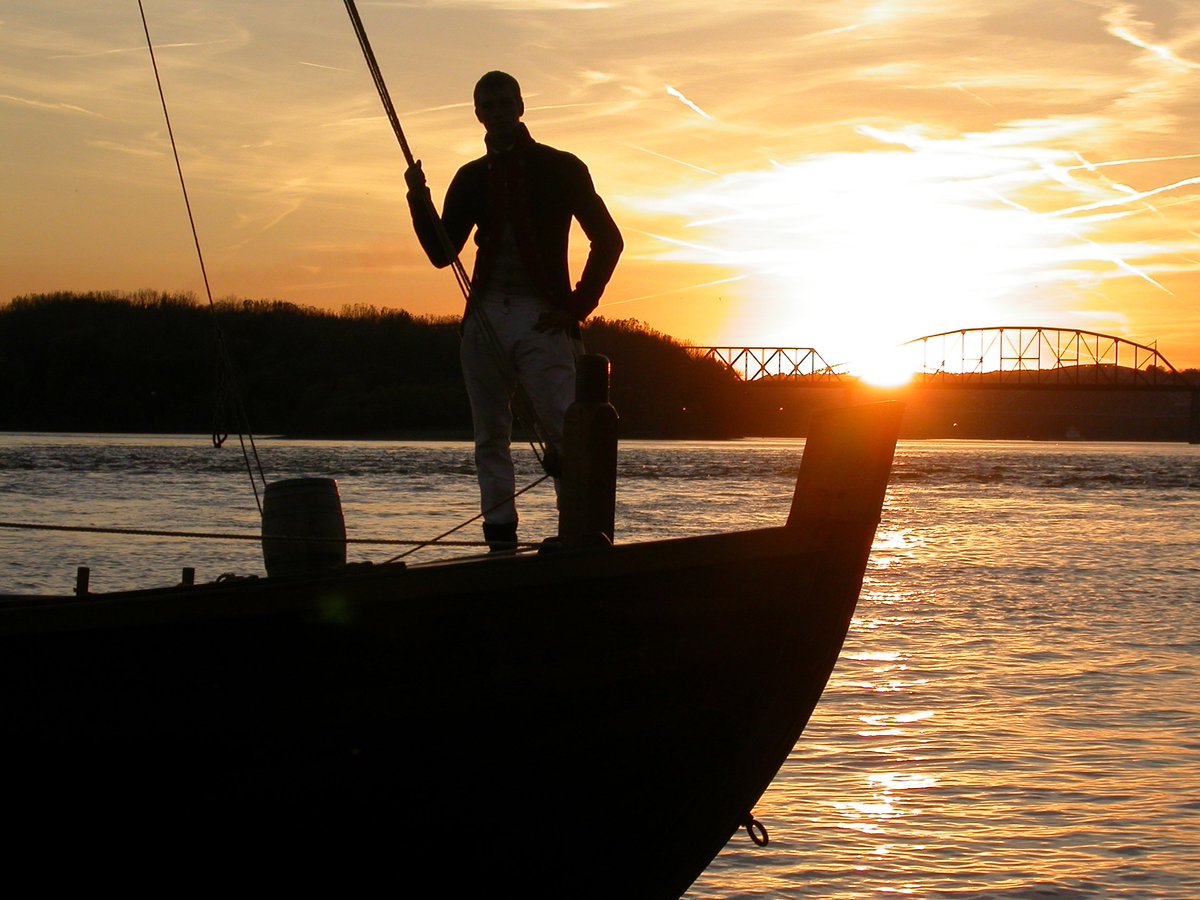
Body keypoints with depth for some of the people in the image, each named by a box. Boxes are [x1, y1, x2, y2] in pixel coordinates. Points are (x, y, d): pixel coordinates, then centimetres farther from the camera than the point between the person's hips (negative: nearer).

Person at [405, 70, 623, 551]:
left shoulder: (560, 168, 6)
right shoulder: (471, 178, 16)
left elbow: (608, 240, 5)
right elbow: (443, 253, 11)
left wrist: (577, 307, -3)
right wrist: (419, 200, -5)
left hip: (540, 318, -4)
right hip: (484, 317, 4)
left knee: (564, 435, -15)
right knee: (490, 439, 2)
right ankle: (500, 540, 3)